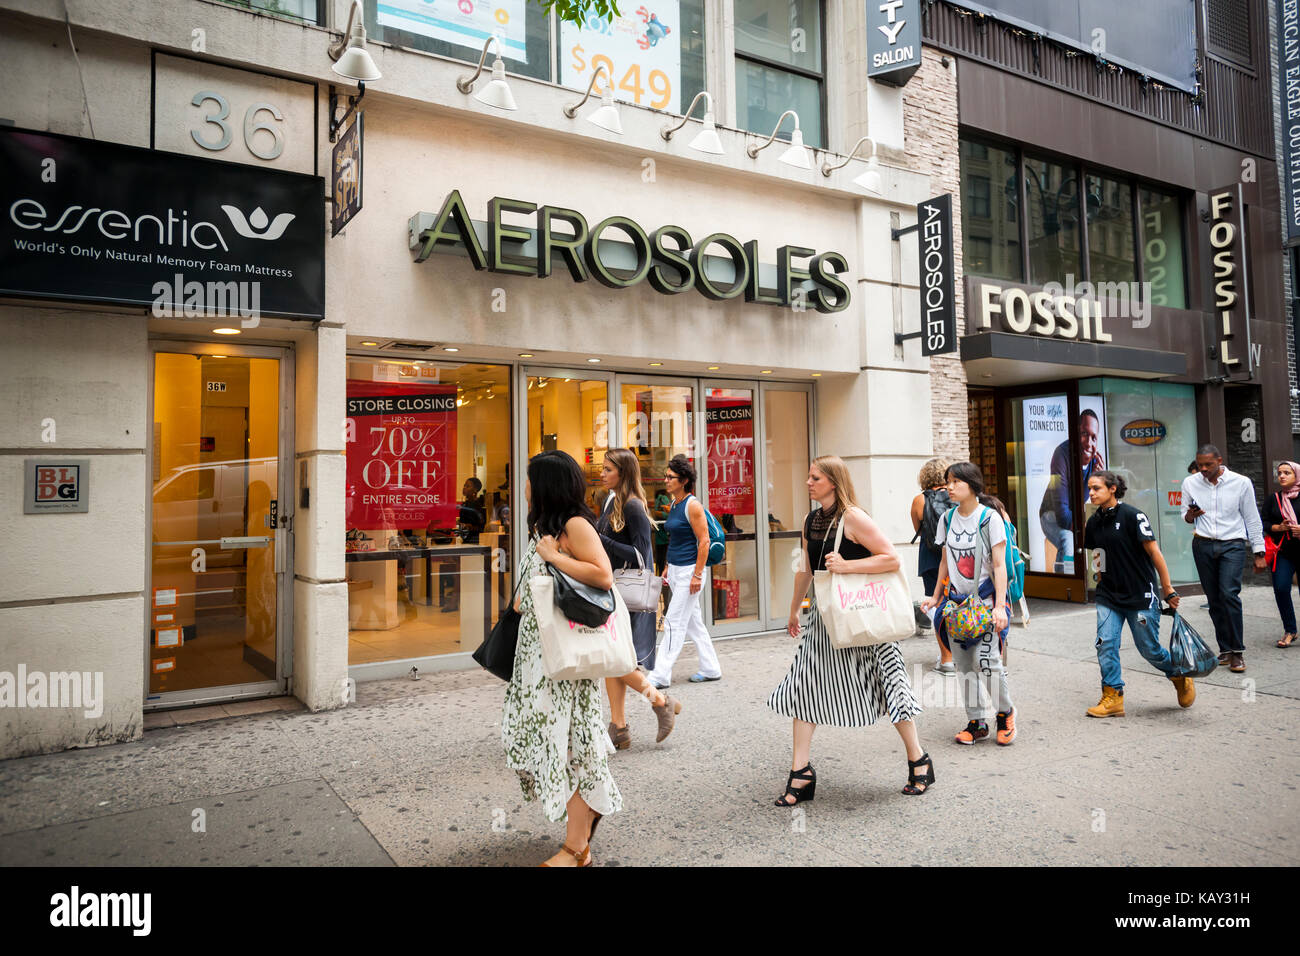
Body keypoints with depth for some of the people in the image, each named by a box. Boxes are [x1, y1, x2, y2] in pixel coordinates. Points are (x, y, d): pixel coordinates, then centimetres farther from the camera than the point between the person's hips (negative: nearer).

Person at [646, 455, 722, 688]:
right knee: (693, 622, 14)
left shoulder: (692, 505, -15)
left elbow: (704, 541, -17)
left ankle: (661, 675, -1)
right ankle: (710, 669, 23)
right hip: (676, 570, 9)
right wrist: (667, 568, 18)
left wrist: (697, 575, -20)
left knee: (674, 622, -6)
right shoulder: (674, 505, 12)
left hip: (690, 570, -9)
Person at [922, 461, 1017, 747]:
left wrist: (999, 606, -16)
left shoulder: (989, 517, -8)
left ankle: (1005, 713, 15)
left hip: (985, 598, -5)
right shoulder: (947, 518, 7)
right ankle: (977, 722, 16)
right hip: (956, 599, 5)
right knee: (964, 664, 4)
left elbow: (999, 565, -10)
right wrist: (936, 597, 16)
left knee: (986, 660, -11)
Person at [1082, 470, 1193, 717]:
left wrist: (1168, 589, -10)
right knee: (1105, 644, -5)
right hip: (1109, 596, 5)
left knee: (1149, 649, 5)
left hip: (1141, 595, -5)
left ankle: (1180, 677, 34)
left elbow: (1154, 552, -11)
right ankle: (1113, 698, 4)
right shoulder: (1094, 522, 5)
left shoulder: (1133, 516, -13)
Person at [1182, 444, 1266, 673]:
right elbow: (1186, 517, 14)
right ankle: (1225, 649, 15)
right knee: (1214, 599, 5)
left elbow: (1252, 519, 4)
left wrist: (1259, 553, 4)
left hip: (1233, 545, -3)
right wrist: (1189, 515, -11)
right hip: (1203, 545, 3)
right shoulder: (1190, 483, 4)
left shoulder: (1241, 482, -2)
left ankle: (1237, 650, -6)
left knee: (1229, 594, -16)